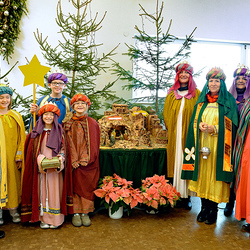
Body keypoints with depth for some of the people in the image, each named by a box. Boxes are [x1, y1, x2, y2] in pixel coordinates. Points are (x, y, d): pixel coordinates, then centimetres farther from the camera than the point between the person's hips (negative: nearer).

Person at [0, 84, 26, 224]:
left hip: (12, 156, 2)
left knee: (13, 181, 6)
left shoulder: (16, 117, 8)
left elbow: (21, 138, 7)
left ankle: (14, 210, 17)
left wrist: (19, 156, -1)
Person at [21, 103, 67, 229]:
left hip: (54, 167, -1)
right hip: (40, 167, 1)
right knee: (42, 190, 3)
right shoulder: (36, 132, 6)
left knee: (54, 190, 1)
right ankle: (43, 218, 13)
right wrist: (39, 158, -12)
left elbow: (63, 147, 4)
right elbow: (32, 149, 5)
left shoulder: (59, 131, 4)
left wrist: (60, 157, -14)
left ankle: (55, 218, 11)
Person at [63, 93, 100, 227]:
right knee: (74, 186, 4)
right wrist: (74, 161, -10)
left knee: (87, 188, 4)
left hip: (88, 164, 0)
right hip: (72, 163, 0)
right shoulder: (67, 123, 3)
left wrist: (85, 160, -10)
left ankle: (85, 213, 16)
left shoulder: (92, 124, 3)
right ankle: (75, 213, 14)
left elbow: (94, 144, 0)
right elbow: (67, 143, -1)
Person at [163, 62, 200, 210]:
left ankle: (186, 196, 6)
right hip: (175, 135, 2)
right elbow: (166, 113, 15)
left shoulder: (196, 94, 5)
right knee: (175, 162, 2)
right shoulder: (171, 94, 12)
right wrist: (171, 129, 4)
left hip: (189, 134, -2)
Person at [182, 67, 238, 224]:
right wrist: (200, 126, -10)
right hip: (202, 144, 4)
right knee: (202, 174, 5)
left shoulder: (229, 100, 2)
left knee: (215, 175, -2)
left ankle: (213, 209, 12)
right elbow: (194, 120, 12)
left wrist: (215, 128, -18)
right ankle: (204, 207, 19)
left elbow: (232, 124, -5)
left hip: (218, 146, -3)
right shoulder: (202, 100, 14)